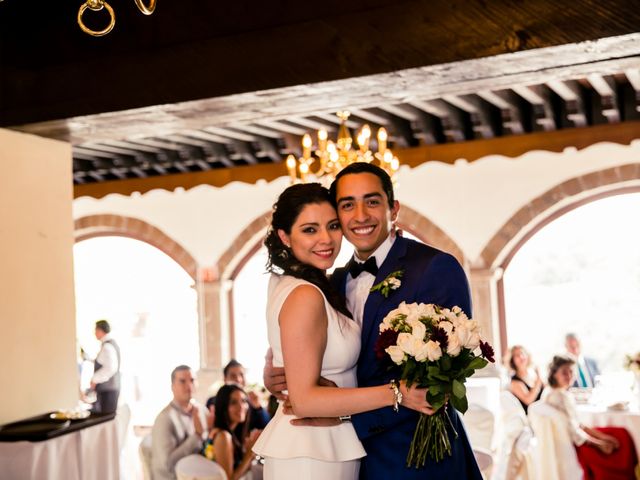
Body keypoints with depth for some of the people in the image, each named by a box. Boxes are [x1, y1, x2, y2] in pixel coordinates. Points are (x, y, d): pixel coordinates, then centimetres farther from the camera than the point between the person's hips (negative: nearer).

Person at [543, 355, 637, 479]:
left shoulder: (566, 394, 6)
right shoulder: (555, 397, -22)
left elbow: (577, 424, 12)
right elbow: (570, 429, -21)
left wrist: (600, 436, 3)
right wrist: (598, 443, -13)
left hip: (575, 437, 9)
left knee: (622, 436, 11)